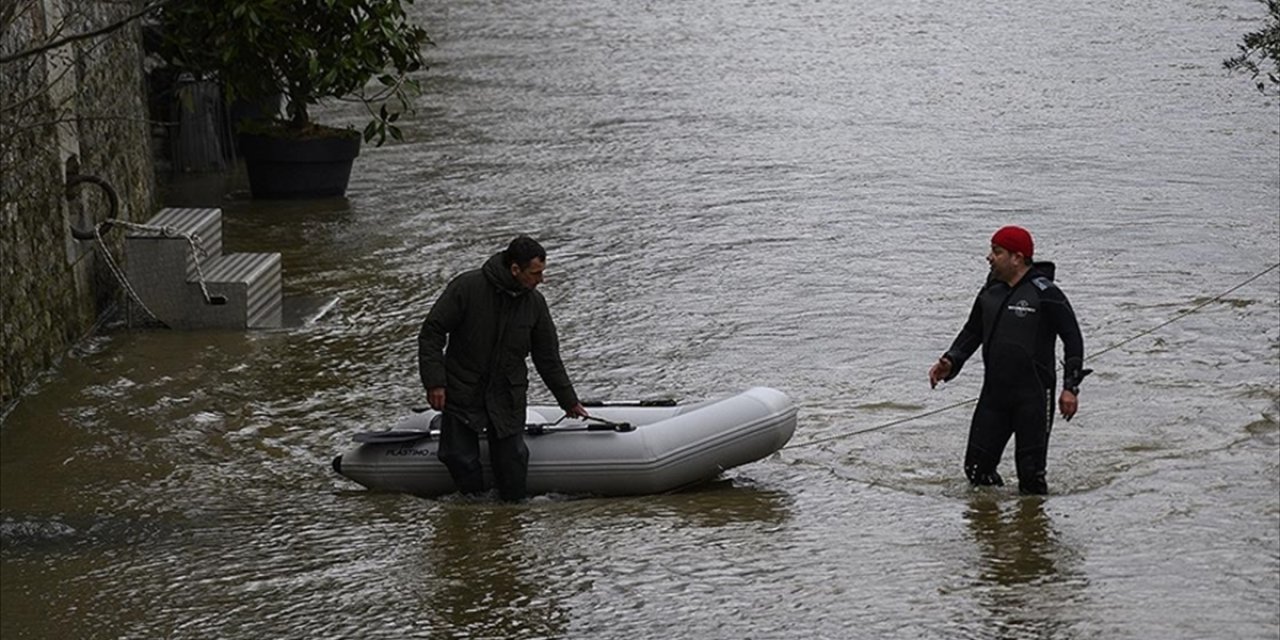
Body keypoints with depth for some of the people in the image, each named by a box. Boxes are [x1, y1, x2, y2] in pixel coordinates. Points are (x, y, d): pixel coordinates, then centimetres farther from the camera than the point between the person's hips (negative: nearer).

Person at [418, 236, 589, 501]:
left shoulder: (534, 303, 0)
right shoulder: (467, 288, -14)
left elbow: (548, 358, 11)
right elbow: (431, 333, -9)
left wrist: (569, 402, 16)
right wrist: (434, 382, -15)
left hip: (508, 399, 3)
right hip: (462, 394, -3)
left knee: (512, 458, -3)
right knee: (460, 458, -5)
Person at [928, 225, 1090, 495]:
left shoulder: (1045, 293, -10)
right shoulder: (990, 293, 10)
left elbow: (1073, 338, -7)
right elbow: (972, 332, 21)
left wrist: (1070, 387, -12)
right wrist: (950, 363, 4)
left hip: (1034, 397, -6)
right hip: (993, 394, 6)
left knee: (1031, 476, -7)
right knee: (976, 469, 4)